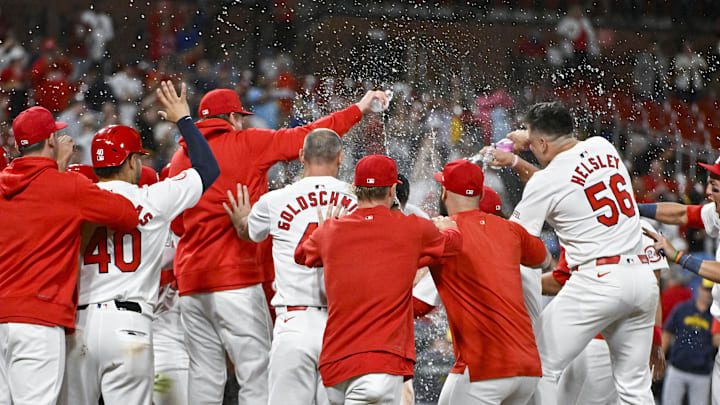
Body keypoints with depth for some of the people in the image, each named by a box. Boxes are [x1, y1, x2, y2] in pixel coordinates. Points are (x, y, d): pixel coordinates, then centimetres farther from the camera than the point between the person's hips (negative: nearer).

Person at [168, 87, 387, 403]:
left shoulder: (179, 158, 14)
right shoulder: (246, 143, -2)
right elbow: (306, 137, 1)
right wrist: (358, 110, 9)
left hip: (190, 282, 6)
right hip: (235, 278, -6)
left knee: (204, 376, 6)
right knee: (257, 371, -6)